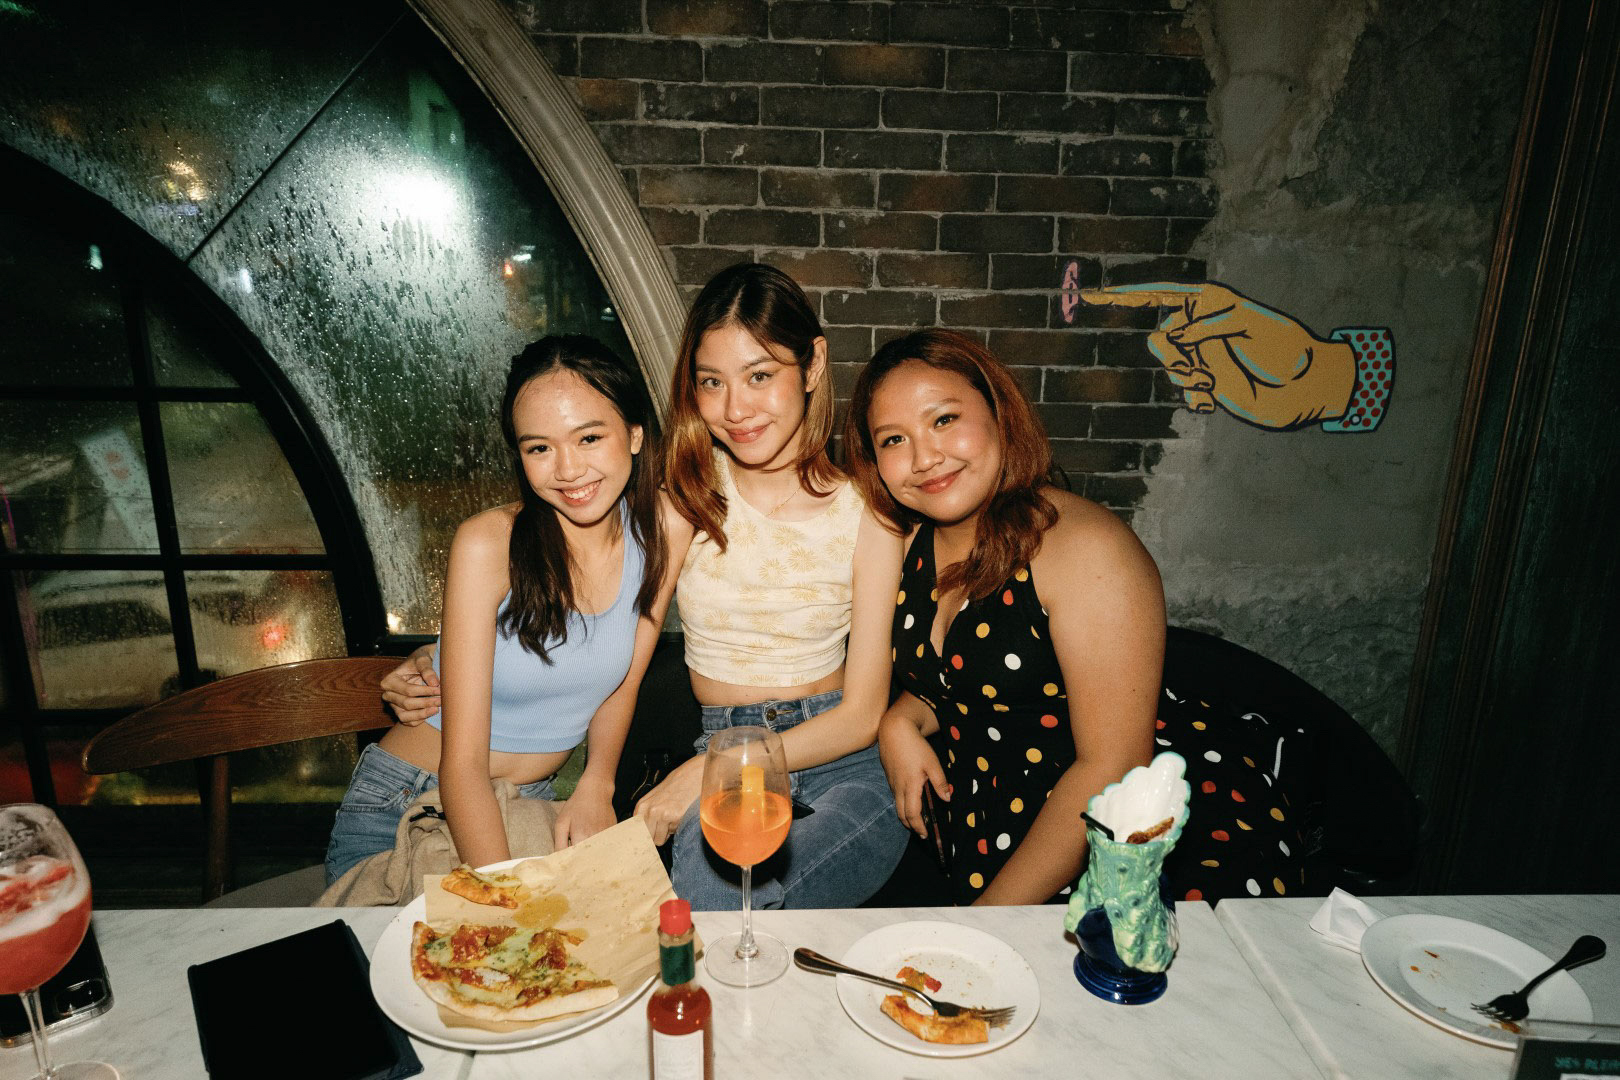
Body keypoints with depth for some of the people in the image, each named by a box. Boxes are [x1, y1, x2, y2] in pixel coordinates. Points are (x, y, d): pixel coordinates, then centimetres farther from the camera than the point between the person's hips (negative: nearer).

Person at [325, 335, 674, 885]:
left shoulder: (659, 529, -9)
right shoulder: (488, 545, -21)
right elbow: (462, 765, -21)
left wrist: (596, 784, -10)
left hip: (532, 807, 3)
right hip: (403, 808, -3)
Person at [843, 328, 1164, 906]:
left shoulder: (1088, 549, -18)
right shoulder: (912, 544, 3)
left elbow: (1113, 766, -20)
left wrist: (989, 919, -18)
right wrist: (901, 720, -2)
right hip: (978, 836, 5)